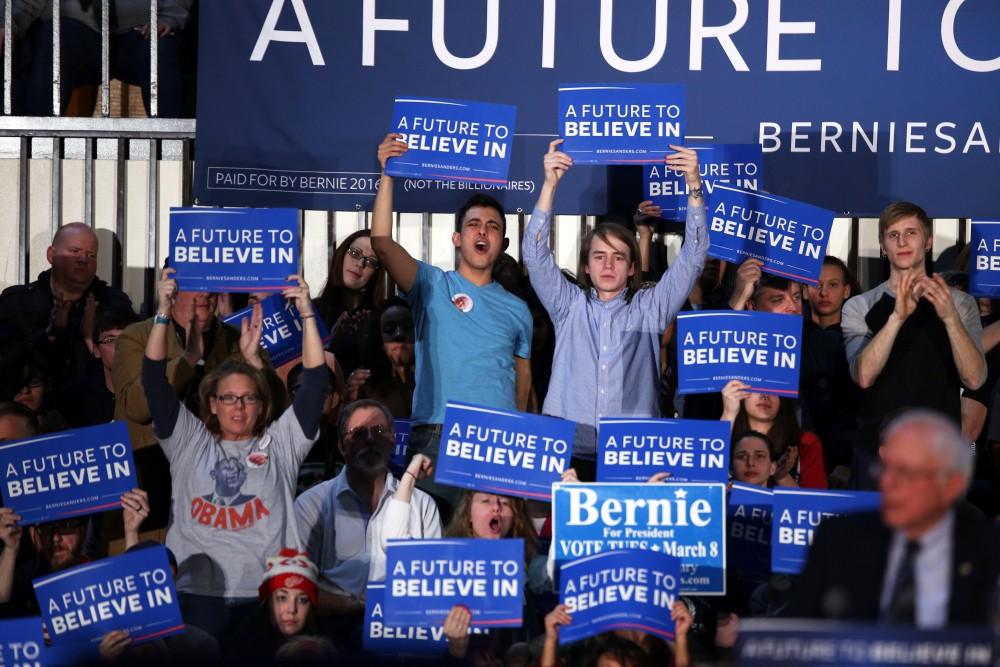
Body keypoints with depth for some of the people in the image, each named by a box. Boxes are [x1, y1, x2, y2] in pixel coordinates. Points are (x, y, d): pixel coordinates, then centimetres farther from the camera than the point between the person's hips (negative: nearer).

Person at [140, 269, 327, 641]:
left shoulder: (281, 443, 13)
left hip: (266, 596, 0)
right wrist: (163, 313, 0)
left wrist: (307, 314, -2)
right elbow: (154, 383, 8)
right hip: (197, 594, 0)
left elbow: (315, 384, 5)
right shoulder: (189, 442, 15)